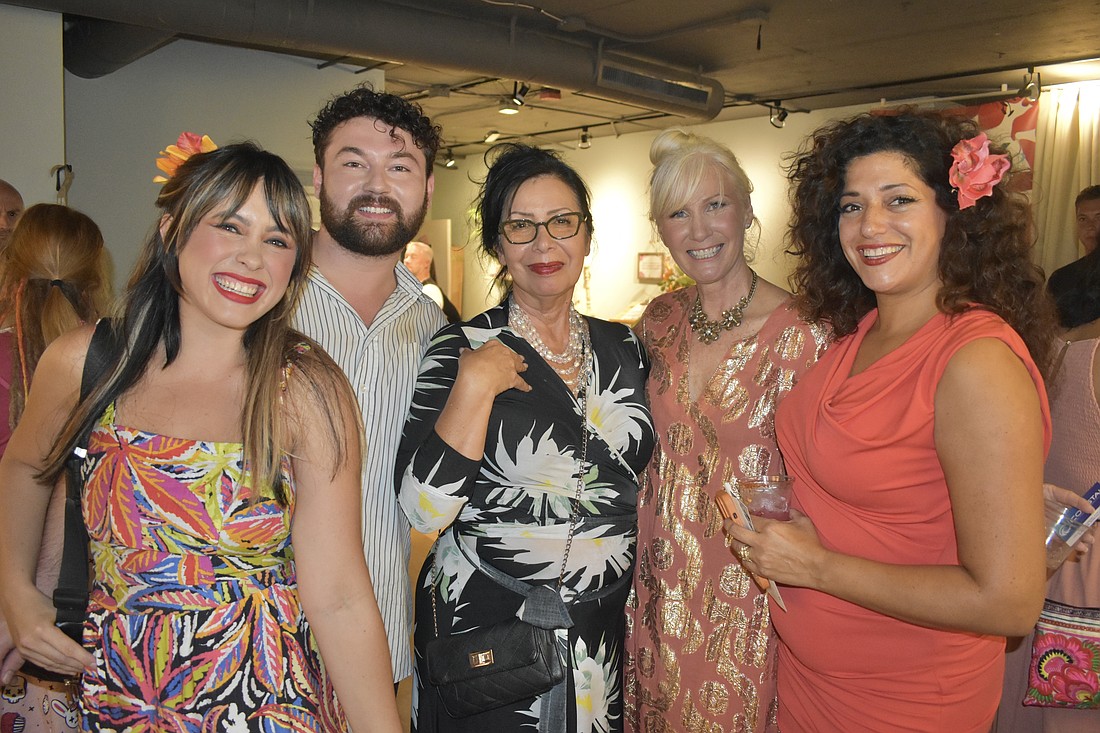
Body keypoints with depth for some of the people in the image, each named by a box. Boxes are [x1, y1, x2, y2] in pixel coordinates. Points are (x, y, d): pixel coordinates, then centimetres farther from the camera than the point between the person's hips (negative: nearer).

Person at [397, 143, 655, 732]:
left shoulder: (625, 347, 2)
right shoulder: (462, 350, -12)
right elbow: (424, 510, -21)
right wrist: (475, 385, -26)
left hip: (605, 625, 5)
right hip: (486, 627, -4)